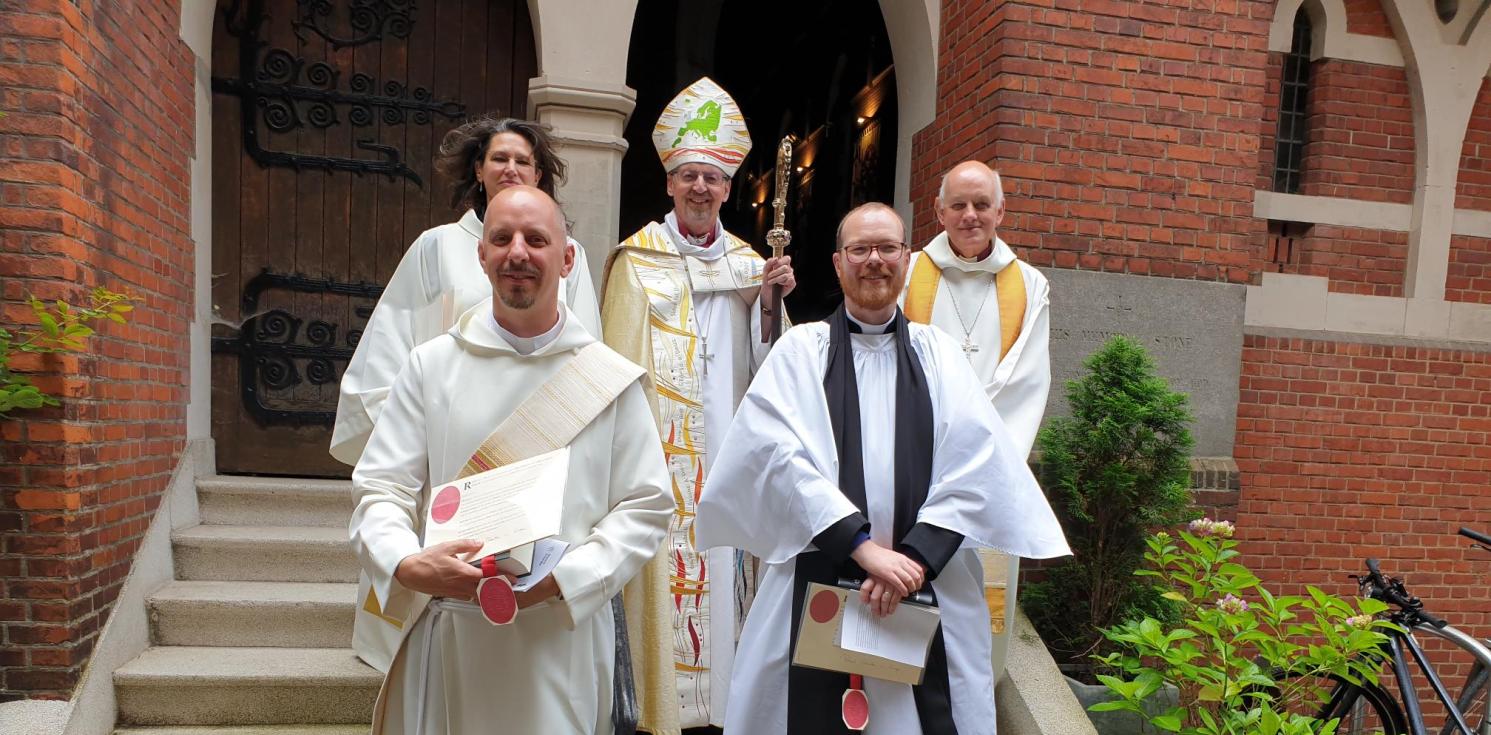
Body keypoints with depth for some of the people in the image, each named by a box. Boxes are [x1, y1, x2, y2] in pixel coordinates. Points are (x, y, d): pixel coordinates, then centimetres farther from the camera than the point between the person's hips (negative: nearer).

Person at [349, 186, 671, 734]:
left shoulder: (609, 379, -2)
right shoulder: (432, 364, 1)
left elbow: (646, 506, -3)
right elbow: (380, 489, -1)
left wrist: (564, 577, -15)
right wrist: (408, 565, -19)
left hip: (561, 640, 0)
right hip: (444, 639, 1)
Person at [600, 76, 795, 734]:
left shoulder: (746, 261, 13)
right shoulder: (637, 259, 2)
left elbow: (769, 357, 12)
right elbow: (620, 358, 1)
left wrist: (780, 298, -4)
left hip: (726, 440, 4)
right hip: (662, 443, -3)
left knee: (723, 560, 6)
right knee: (663, 565, -3)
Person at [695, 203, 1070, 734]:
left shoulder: (939, 353, 9)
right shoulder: (802, 347, 3)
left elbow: (977, 462, -4)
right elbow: (778, 452, -12)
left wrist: (915, 556, -16)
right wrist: (862, 544, -19)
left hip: (930, 591, 2)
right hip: (819, 583, -1)